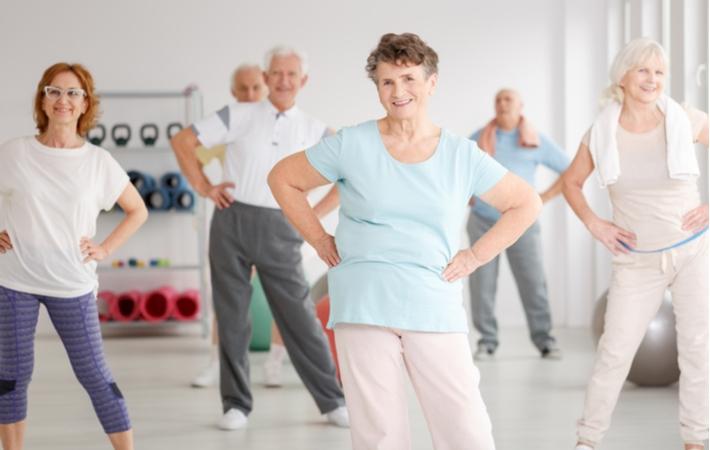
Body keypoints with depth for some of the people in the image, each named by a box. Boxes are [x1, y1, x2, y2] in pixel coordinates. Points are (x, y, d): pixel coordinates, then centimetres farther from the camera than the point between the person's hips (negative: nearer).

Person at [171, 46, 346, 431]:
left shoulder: (313, 130, 5)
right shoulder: (240, 116, 2)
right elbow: (182, 141, 5)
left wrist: (314, 213, 4)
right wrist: (204, 188, 1)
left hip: (279, 229, 0)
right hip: (232, 222, 0)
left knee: (300, 317, 1)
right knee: (231, 317, 6)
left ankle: (332, 402, 11)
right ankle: (236, 404, 17)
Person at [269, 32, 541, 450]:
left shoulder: (462, 156, 5)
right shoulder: (352, 145, 2)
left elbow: (525, 203, 14)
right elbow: (283, 179, 12)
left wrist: (475, 256, 6)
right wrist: (320, 241, 6)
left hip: (434, 308, 1)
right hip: (364, 306, -1)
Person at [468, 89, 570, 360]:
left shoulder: (537, 141, 5)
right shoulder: (479, 139, 9)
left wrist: (544, 199, 1)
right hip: (483, 222, 1)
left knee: (533, 283, -4)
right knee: (482, 285, -2)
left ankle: (544, 340, 5)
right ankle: (487, 341, 6)